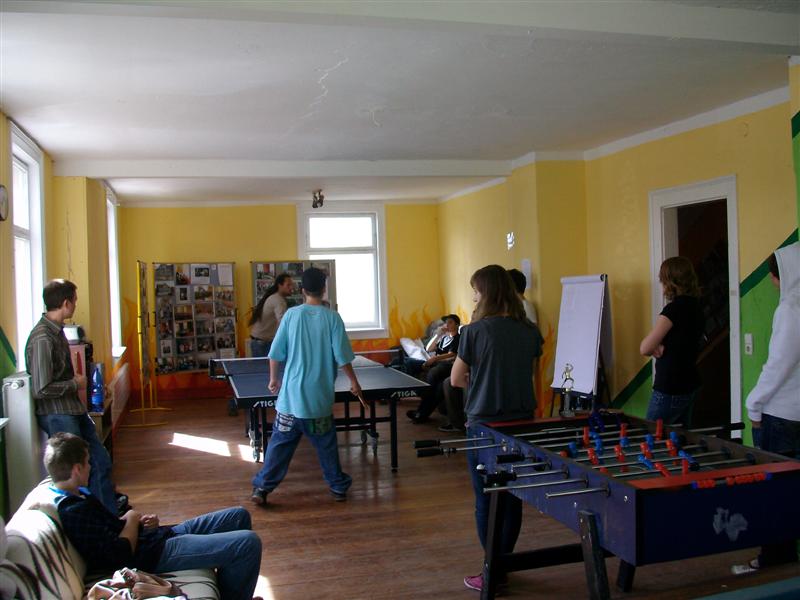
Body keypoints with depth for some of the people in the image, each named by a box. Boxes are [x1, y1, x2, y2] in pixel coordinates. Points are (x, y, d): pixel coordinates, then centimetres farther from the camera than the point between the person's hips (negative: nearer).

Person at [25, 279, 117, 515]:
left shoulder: (56, 330, 10)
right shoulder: (42, 338, -21)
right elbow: (41, 389, -24)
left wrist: (75, 379, 8)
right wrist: (76, 384, -12)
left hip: (74, 411, 10)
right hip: (57, 415, -10)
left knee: (101, 462, 12)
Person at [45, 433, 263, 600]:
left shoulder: (76, 495, 8)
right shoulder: (73, 512, -24)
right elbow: (121, 554, -26)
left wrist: (141, 522, 3)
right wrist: (131, 521, -9)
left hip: (158, 537, 11)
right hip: (151, 555, -11)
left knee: (239, 516, 15)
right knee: (248, 543, -17)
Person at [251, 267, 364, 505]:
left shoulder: (291, 314, -2)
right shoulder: (332, 317, -6)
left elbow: (276, 353, 0)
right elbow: (342, 356, -6)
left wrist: (274, 379, 16)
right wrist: (353, 382, 7)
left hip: (291, 394, 1)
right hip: (320, 396, 0)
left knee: (280, 443, 9)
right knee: (326, 444, 14)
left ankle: (262, 488, 9)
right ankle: (338, 487, 23)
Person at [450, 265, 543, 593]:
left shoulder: (474, 331, -13)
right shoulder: (530, 331, 0)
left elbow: (456, 379, -5)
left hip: (484, 425, -4)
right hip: (521, 424, 5)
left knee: (486, 500, 7)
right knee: (512, 497, 14)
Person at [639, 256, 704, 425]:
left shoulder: (675, 308, -19)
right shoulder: (695, 306, 8)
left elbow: (645, 348, -20)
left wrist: (656, 347, 1)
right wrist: (660, 347, -4)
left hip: (670, 390, -9)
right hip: (690, 385, 9)